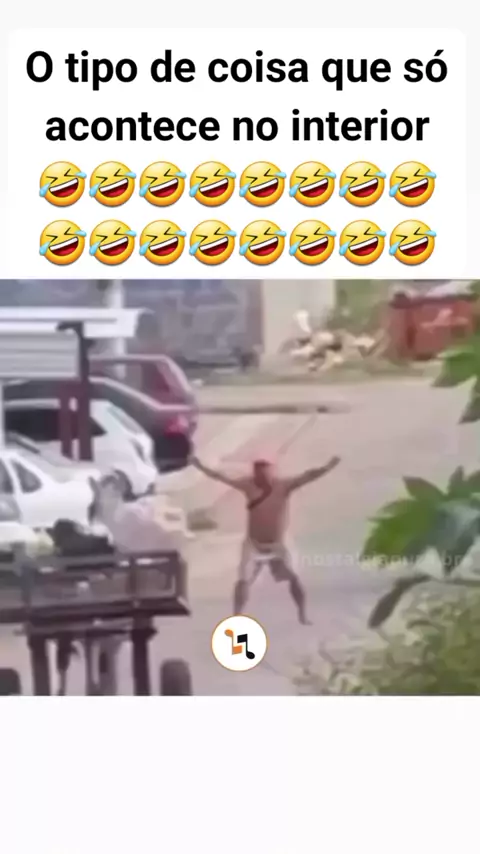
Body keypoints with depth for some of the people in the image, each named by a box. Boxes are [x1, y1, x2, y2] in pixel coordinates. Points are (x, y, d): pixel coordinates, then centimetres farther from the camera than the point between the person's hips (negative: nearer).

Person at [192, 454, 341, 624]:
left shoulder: (283, 486, -17)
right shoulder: (249, 486, -14)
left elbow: (307, 477, -28)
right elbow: (224, 478, -17)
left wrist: (327, 468, -42)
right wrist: (202, 468, -24)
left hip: (278, 545, 0)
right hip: (254, 544, 0)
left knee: (294, 578, 1)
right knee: (243, 581, -6)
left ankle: (303, 616, 19)